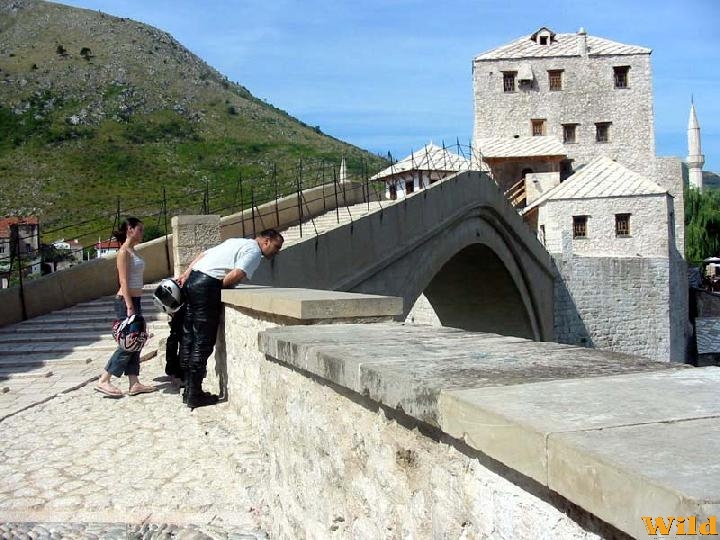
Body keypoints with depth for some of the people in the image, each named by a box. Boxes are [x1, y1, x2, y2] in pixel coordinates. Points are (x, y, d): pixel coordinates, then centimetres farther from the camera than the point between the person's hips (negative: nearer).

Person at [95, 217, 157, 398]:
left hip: (134, 301, 9)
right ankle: (103, 381, -1)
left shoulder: (132, 251, 15)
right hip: (126, 301, -9)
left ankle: (134, 383, 12)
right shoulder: (124, 252, -12)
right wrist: (129, 307, -22)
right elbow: (123, 281, -18)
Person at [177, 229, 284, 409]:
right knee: (203, 341, -4)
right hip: (207, 286, -10)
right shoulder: (254, 251, -4)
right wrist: (221, 286, -1)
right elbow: (236, 275, -18)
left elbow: (203, 254, 23)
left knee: (189, 336, 11)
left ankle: (188, 390, 18)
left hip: (192, 279, 10)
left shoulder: (237, 242, 25)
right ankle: (194, 394, 0)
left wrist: (186, 274, 17)